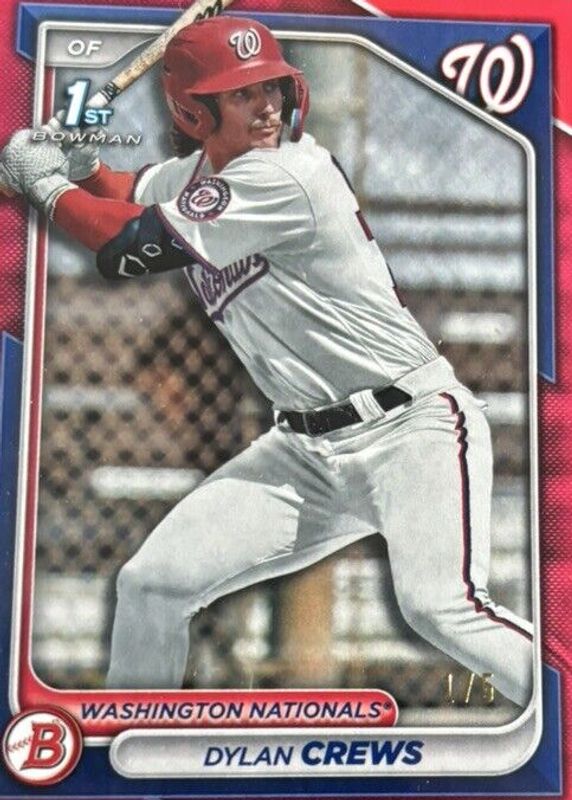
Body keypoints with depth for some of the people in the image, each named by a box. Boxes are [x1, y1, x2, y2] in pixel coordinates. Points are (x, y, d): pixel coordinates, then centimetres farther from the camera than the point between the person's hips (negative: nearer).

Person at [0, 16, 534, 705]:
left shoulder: (289, 172, -17)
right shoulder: (188, 177, 7)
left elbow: (130, 248, -17)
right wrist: (79, 167, 7)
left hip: (412, 425, -6)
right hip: (305, 448, 7)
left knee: (438, 606, -30)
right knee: (150, 584, 1)